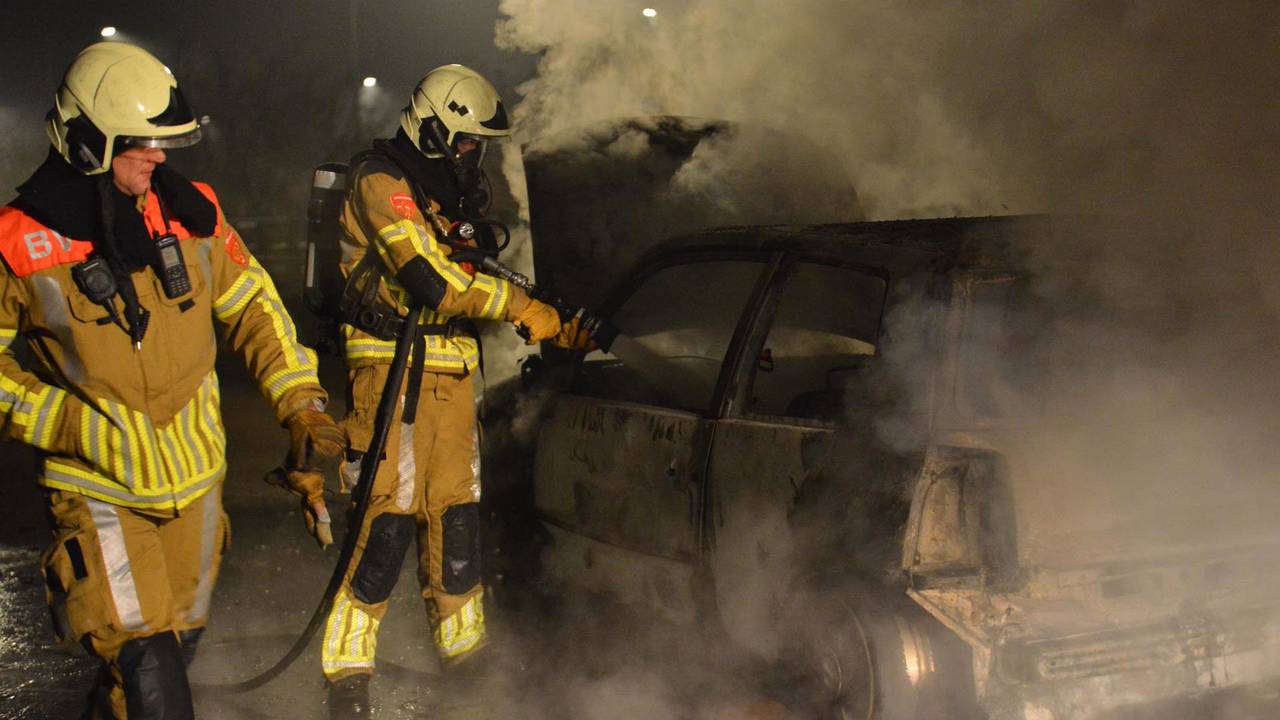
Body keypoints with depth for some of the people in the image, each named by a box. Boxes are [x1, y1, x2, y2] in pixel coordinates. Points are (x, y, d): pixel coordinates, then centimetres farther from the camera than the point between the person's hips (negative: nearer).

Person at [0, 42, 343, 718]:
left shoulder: (190, 212, -2)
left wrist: (300, 401, 0)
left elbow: (251, 304, 8)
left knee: (178, 637, 19)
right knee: (146, 662, -14)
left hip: (194, 478, 5)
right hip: (97, 488, -5)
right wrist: (70, 423, -19)